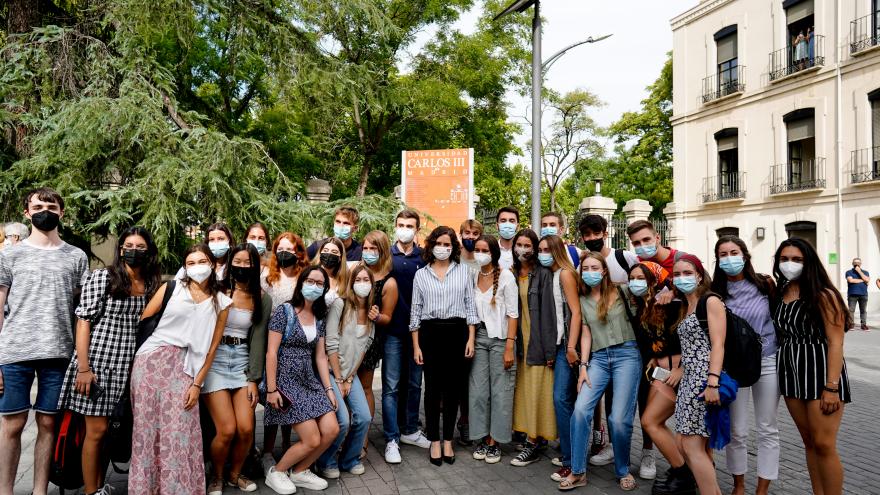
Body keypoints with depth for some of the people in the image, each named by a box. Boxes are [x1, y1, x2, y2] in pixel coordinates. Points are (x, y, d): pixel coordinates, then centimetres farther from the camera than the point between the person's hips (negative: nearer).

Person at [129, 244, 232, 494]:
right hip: (151, 360, 0)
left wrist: (197, 383, -2)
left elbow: (212, 347, 5)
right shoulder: (171, 288, 6)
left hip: (184, 367, 0)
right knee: (146, 427, 3)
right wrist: (131, 358, -1)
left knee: (178, 432, -3)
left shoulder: (221, 302, 7)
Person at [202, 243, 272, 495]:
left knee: (246, 429, -6)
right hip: (215, 361, -2)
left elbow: (258, 339, 3)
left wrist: (254, 380, -1)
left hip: (243, 363, 3)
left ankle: (235, 474, 24)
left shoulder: (263, 299, 5)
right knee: (227, 430, -9)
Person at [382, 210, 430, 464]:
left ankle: (410, 430, 27)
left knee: (414, 383, 13)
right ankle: (392, 439, 8)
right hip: (393, 330, -2)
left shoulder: (425, 258, 4)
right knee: (391, 386, 1)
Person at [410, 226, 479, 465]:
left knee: (453, 387, 5)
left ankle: (448, 441, 18)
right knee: (433, 387, 3)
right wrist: (416, 345, 2)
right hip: (431, 333, 0)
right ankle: (434, 441, 15)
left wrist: (471, 338, -2)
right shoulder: (421, 274, 7)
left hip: (457, 331, 0)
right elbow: (416, 310, 7)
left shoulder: (464, 272, 7)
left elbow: (470, 306, 6)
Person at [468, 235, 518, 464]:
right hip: (478, 336, 4)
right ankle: (483, 438, 17)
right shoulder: (472, 277, 7)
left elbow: (513, 314, -8)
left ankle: (495, 441, 12)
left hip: (500, 338, -4)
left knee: (500, 391, 1)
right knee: (478, 390, 4)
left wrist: (509, 347, -13)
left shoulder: (505, 276, -6)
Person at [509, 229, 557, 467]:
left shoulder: (543, 274, -9)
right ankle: (537, 436, 22)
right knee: (523, 390, 10)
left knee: (535, 391, -2)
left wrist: (550, 349, -15)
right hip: (520, 340, 6)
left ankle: (533, 446, 6)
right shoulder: (513, 273, 9)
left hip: (537, 340, -6)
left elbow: (548, 311, -12)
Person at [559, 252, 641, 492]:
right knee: (581, 409, -14)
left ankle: (623, 471, 16)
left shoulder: (620, 292, 3)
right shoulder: (583, 301, 11)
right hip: (598, 357, 3)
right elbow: (586, 335, 9)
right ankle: (578, 472, -1)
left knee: (620, 418, -9)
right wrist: (583, 366, 3)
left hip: (626, 354, -3)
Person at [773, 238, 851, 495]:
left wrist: (832, 387, -17)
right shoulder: (779, 293, 6)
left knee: (824, 445, -3)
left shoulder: (823, 295, -11)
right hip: (791, 372, 6)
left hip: (820, 371, -6)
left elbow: (836, 342, -14)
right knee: (809, 442, 12)